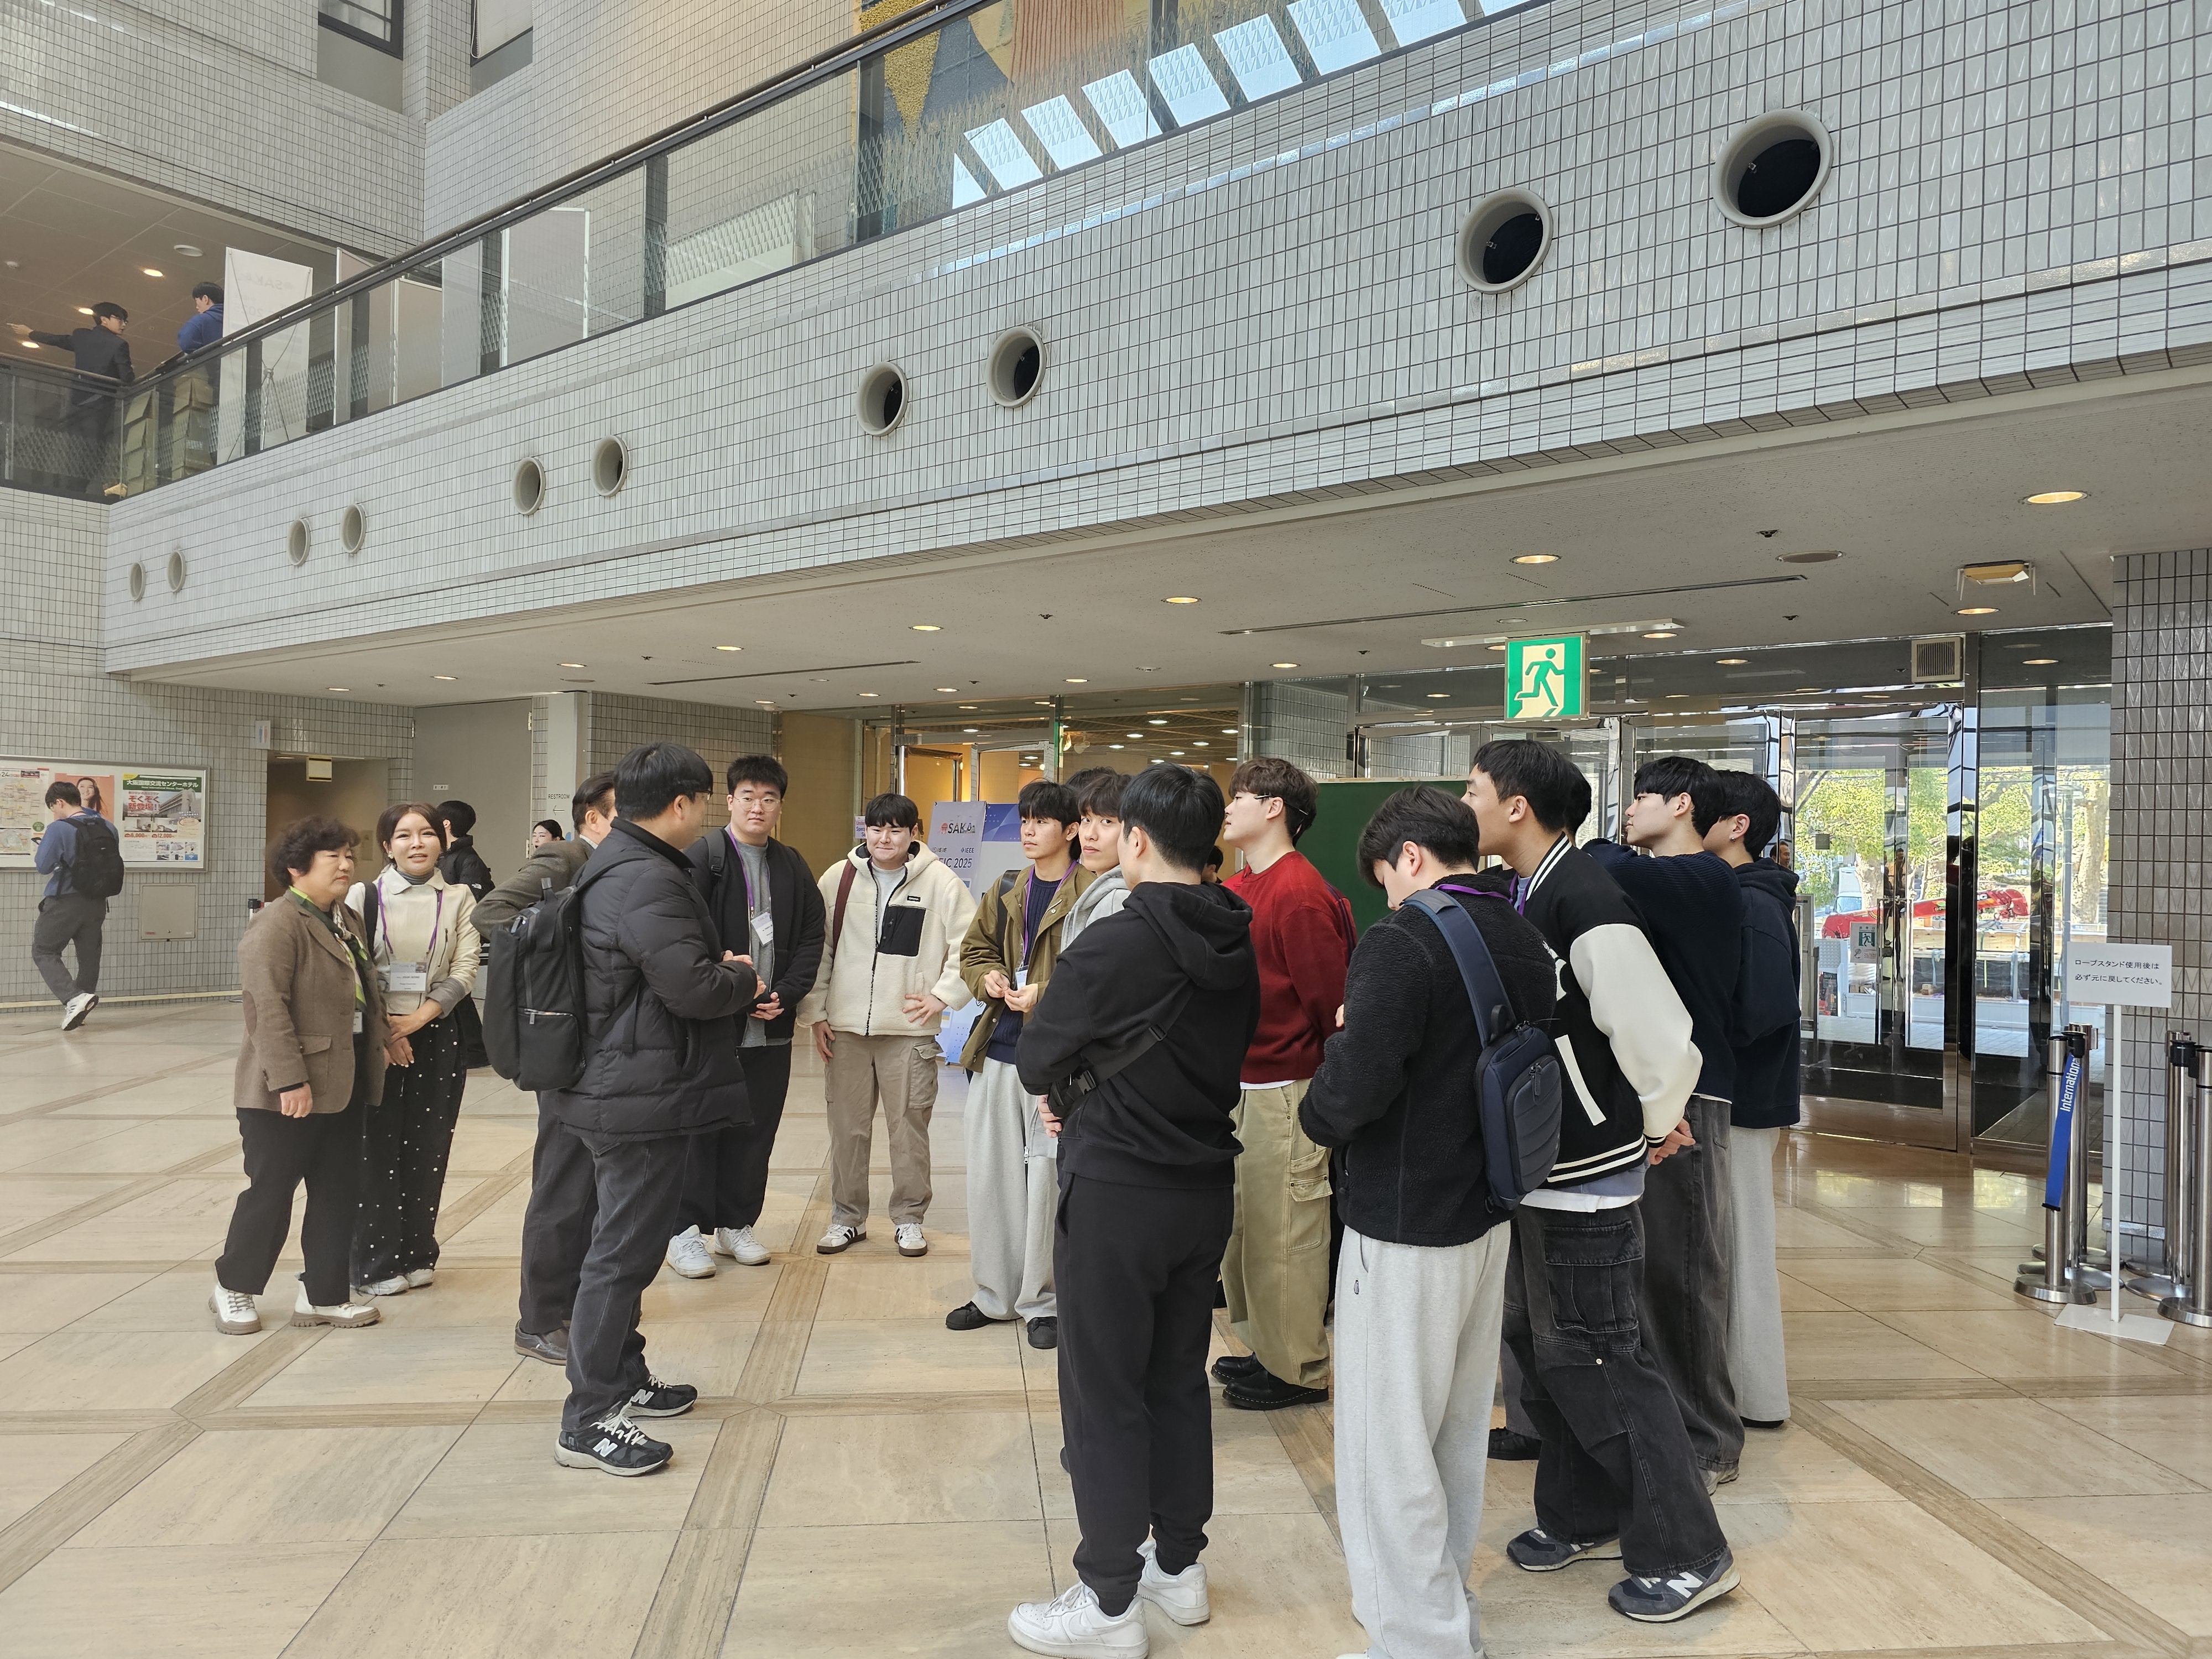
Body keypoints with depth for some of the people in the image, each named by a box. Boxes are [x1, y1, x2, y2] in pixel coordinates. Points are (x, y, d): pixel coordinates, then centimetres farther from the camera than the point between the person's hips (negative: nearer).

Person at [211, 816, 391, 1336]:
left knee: (339, 1195, 12)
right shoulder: (277, 924, -16)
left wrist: (384, 1035, 14)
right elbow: (267, 1005, -22)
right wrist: (290, 1079, -25)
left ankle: (322, 1295, 23)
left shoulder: (345, 920, 14)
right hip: (290, 1091, -9)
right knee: (270, 1192, 5)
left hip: (343, 1084, 9)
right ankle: (234, 1288, 26)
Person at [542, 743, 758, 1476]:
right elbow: (689, 985, -28)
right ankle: (589, 1421, 7)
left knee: (624, 1242, 21)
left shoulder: (615, 864, 12)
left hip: (619, 1086, 11)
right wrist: (741, 978, -8)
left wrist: (720, 969, 5)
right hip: (644, 1094, -11)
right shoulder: (646, 881, -23)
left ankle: (622, 1378, 35)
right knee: (624, 1251, -2)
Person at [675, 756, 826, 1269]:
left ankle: (736, 1225, 25)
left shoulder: (793, 869, 11)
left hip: (771, 1028, 5)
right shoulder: (702, 857, -6)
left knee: (755, 1132, 12)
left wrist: (786, 994, -4)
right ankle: (684, 1231, 15)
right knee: (700, 1129, 3)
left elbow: (811, 937, 10)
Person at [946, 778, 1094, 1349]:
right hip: (997, 1050, 6)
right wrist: (989, 977, -2)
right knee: (990, 1175, 12)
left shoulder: (1091, 893, -9)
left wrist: (1046, 994, -21)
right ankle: (994, 1295, 28)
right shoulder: (1004, 891, 12)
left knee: (1047, 1177, 2)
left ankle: (1041, 1301, 18)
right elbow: (973, 950, 19)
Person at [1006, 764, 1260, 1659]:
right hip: (1205, 1188, 7)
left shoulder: (1114, 945, -20)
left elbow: (1034, 1064, -12)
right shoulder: (1236, 948, 2)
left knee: (1104, 1393, 6)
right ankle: (1179, 1567, 32)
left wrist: (1071, 1082, 10)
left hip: (1116, 1194, -7)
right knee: (1179, 1379, 19)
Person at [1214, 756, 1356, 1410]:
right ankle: (1268, 1349, 32)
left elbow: (1331, 1000, -17)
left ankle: (1300, 1370, 16)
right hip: (1241, 1083, 9)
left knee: (1285, 1232, 1)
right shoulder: (1240, 889, 10)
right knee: (1247, 1224, 18)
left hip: (1287, 1091, -9)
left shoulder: (1299, 895, -17)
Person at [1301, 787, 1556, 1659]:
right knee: (1457, 1433, 21)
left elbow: (1356, 1087, -27)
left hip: (1404, 1227, -9)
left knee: (1387, 1447, 5)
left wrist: (1318, 1113, -6)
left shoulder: (1402, 940, -20)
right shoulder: (1525, 942, 4)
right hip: (1487, 1216, 9)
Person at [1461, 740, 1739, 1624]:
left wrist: (1656, 1123, -10)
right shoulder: (1525, 895, 6)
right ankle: (1585, 1517, 35)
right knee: (1540, 1343, 18)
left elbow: (1662, 1039, -26)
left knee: (1593, 1358, 0)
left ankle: (1686, 1553, 17)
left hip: (1585, 1181, -9)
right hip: (1535, 1168, 9)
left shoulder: (1585, 902, -23)